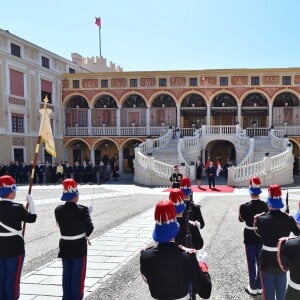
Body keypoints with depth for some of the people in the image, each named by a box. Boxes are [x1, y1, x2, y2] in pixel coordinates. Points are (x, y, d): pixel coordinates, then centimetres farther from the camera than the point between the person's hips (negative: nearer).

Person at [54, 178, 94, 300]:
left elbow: (60, 224, 4)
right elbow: (90, 227, -19)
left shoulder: (58, 210, -5)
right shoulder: (82, 210, -17)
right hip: (79, 247, -4)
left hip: (65, 246, 4)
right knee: (78, 275, 7)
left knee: (66, 274, 16)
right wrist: (85, 235, 1)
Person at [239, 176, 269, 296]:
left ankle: (253, 288, 19)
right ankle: (260, 286, 27)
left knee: (251, 263, 10)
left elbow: (241, 219, -3)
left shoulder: (244, 206, -20)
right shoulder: (265, 205, -10)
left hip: (250, 238, -3)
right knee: (261, 262, 16)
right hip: (262, 237, 3)